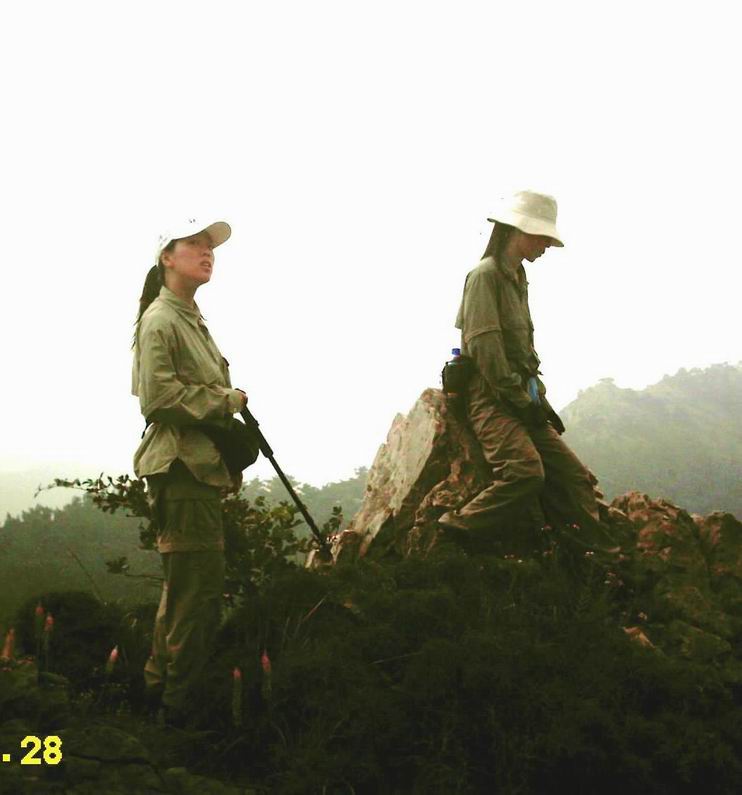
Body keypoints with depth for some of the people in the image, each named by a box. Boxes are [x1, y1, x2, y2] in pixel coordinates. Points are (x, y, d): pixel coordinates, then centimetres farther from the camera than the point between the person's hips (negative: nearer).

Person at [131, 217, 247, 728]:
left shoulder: (191, 319, 20)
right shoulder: (160, 321, -11)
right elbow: (159, 396, -20)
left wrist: (229, 404, 12)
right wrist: (226, 401, -13)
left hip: (201, 467, 10)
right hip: (181, 468, -10)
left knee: (186, 585, 17)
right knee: (201, 589, -9)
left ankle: (160, 686, 29)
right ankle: (179, 704, 0)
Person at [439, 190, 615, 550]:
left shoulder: (518, 278, 23)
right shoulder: (485, 274, -6)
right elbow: (484, 345, -15)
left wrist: (539, 398, 12)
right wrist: (520, 398, -16)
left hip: (519, 399, 9)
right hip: (490, 396, -9)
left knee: (574, 475, 1)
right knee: (525, 472, -29)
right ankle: (453, 531, -23)